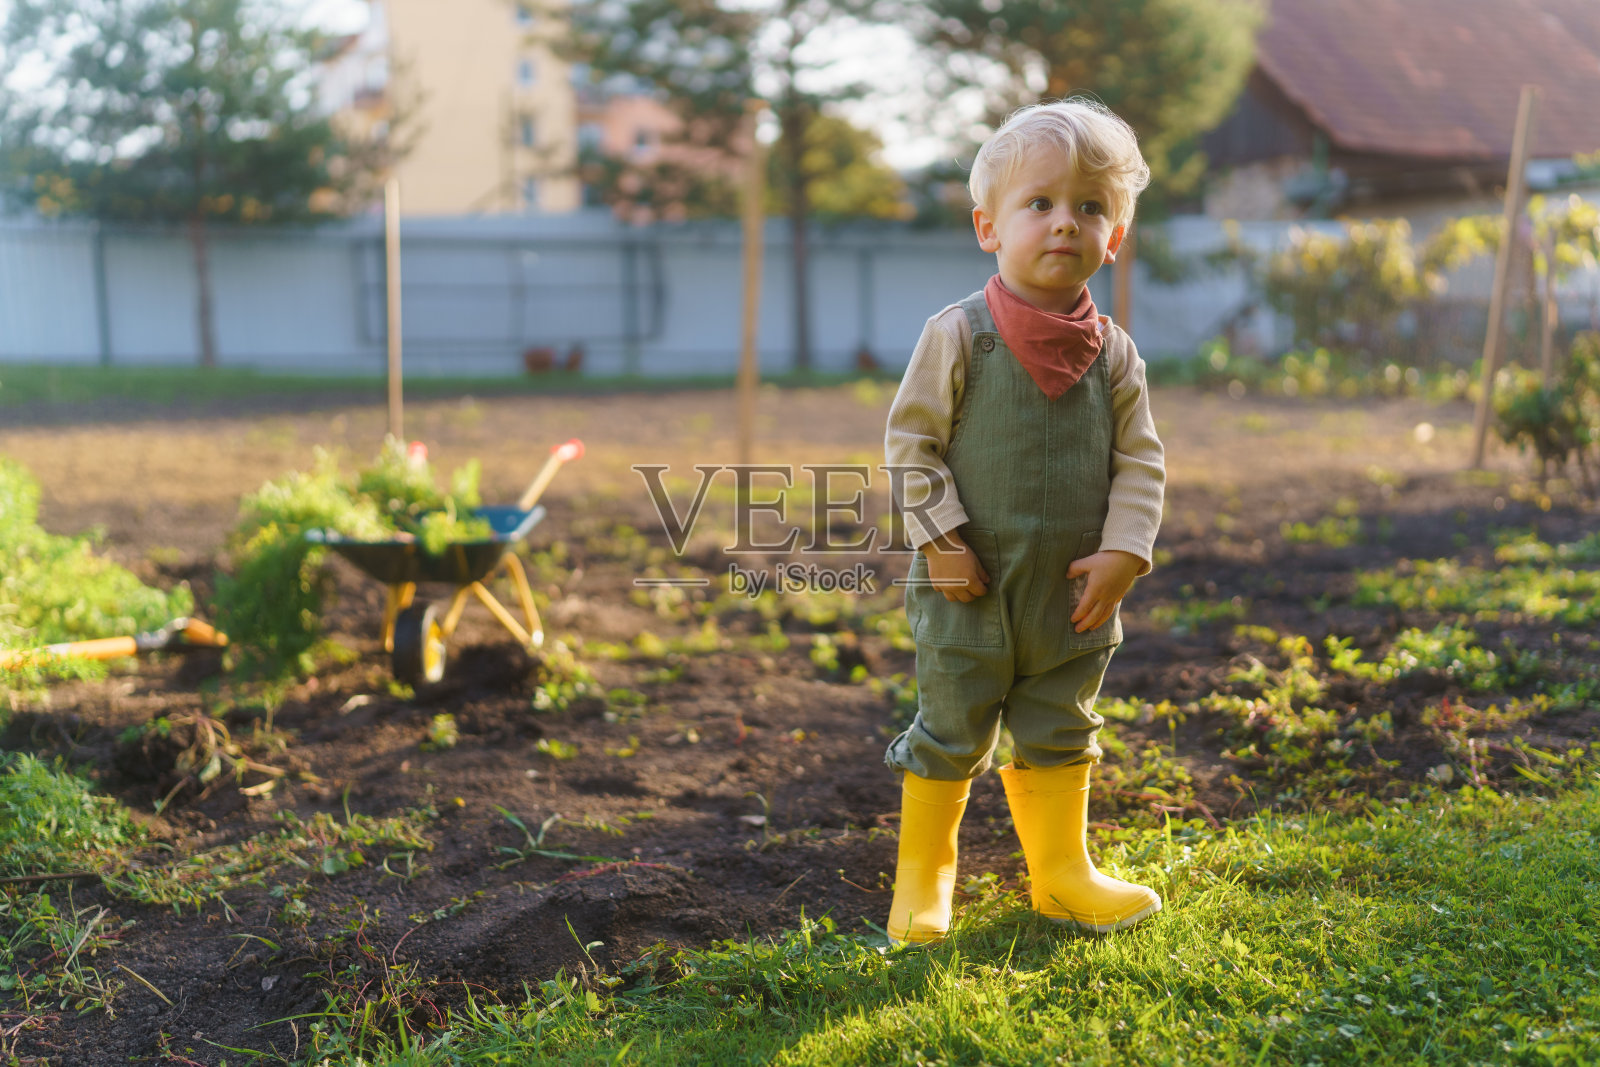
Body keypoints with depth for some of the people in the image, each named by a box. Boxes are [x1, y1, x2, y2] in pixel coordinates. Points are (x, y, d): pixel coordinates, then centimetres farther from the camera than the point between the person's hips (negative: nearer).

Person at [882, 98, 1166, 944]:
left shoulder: (1112, 352, -2)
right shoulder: (959, 335, -12)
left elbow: (1140, 461, 3)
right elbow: (910, 438, -8)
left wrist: (1121, 554, -8)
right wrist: (940, 537, -14)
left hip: (1072, 594, 4)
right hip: (970, 590, -3)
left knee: (1060, 734, 18)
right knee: (950, 736, 9)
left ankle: (1061, 871, 35)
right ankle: (923, 875, 27)